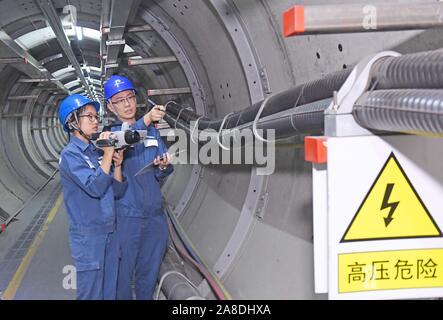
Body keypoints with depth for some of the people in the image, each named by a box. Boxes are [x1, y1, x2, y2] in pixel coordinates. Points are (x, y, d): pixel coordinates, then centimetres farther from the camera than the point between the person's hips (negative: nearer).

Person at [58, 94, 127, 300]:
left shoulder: (98, 152, 8)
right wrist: (108, 155, -17)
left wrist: (118, 165, -6)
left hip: (110, 231, 7)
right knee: (91, 293, 0)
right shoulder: (70, 155, -10)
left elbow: (117, 192, 8)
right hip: (88, 234, -6)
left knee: (110, 290, 13)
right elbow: (95, 188, -22)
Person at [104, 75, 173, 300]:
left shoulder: (152, 131, 11)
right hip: (127, 216, -5)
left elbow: (160, 174, 11)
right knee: (123, 273, 3)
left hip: (155, 214, 5)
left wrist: (163, 167, -13)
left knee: (149, 273, 16)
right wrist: (146, 120, -44)